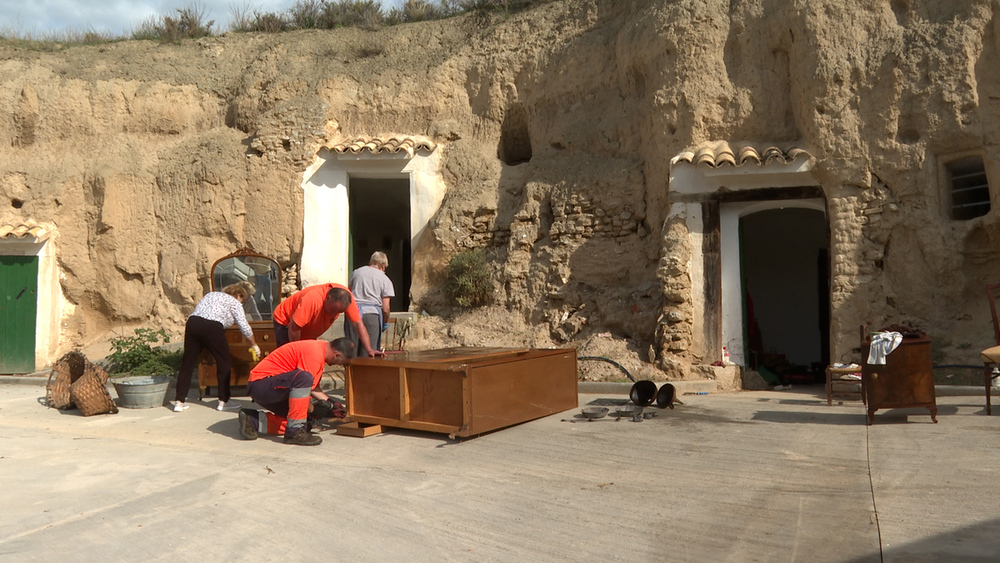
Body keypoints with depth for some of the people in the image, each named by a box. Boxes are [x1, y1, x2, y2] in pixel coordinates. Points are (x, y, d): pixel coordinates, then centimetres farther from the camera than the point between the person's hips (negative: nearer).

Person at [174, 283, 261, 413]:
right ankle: (223, 401, 12)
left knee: (187, 363, 10)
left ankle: (179, 401, 10)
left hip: (192, 322, 6)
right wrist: (254, 345, 20)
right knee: (224, 362, 8)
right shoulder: (234, 302, 14)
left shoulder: (211, 294, 32)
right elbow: (244, 327, 8)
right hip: (212, 327, -6)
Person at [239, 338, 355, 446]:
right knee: (304, 378, -34)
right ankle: (294, 432, -27)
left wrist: (330, 402, 5)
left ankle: (252, 420, 6)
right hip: (260, 384, -10)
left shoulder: (319, 347, 9)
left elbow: (312, 387, 13)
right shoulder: (314, 354, -23)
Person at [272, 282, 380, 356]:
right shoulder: (312, 299, -40)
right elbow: (294, 328, -33)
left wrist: (369, 350, -28)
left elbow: (358, 324, -20)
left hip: (307, 331, 6)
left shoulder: (345, 297, -24)